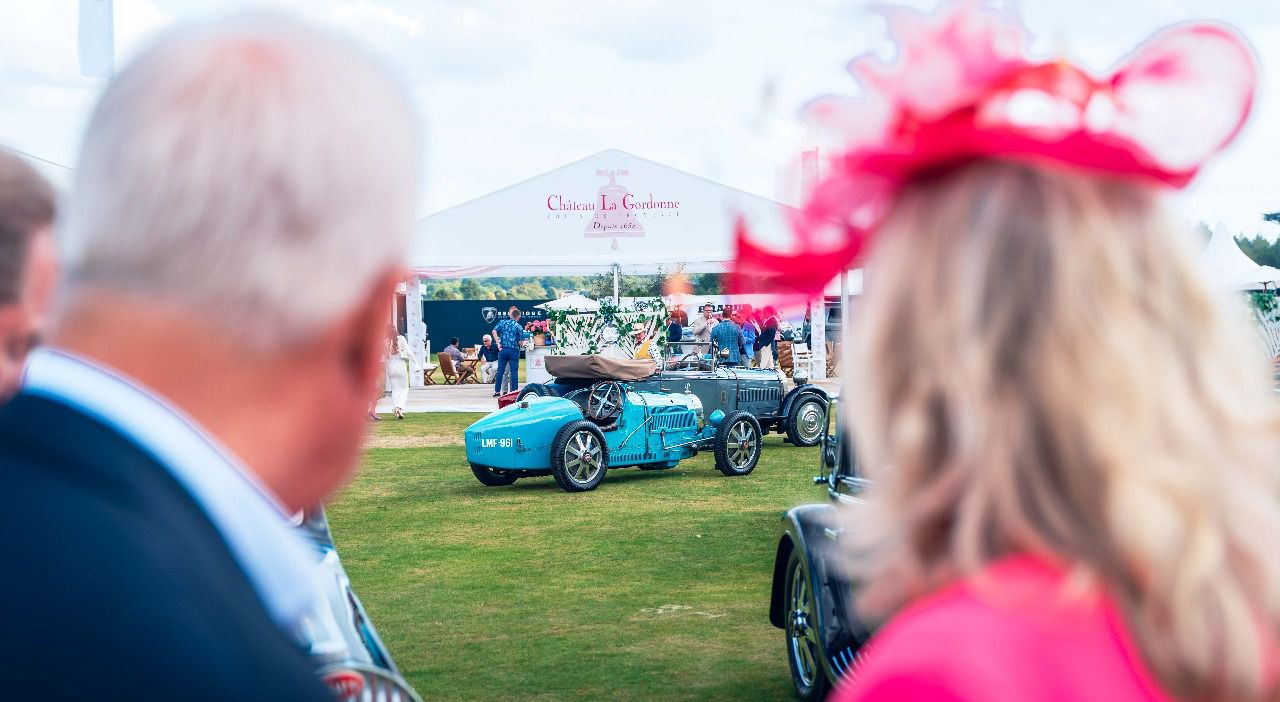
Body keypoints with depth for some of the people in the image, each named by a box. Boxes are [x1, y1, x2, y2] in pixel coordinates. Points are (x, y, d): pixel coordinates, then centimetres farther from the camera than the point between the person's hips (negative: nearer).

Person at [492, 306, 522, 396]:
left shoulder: (503, 322, 4)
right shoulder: (518, 327, -5)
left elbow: (494, 331, -5)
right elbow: (520, 342, -6)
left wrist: (498, 344, -4)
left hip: (503, 349, 3)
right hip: (514, 350, -3)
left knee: (500, 371, 8)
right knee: (514, 371, 4)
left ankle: (497, 391, 9)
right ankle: (514, 391, 5)